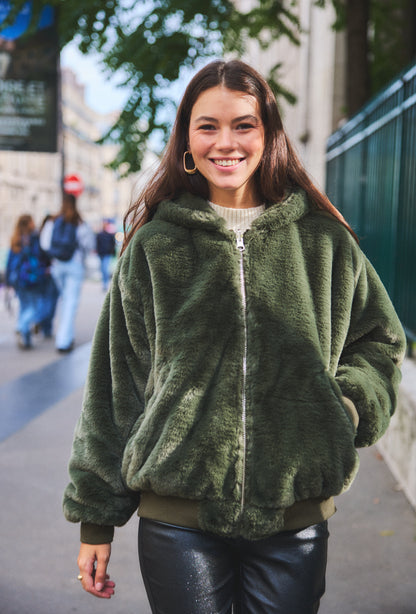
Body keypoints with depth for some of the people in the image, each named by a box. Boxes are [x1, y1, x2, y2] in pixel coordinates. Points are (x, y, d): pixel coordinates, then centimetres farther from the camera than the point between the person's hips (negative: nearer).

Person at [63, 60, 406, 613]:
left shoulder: (323, 239, 3)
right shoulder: (154, 245, 1)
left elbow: (380, 340, 16)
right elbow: (114, 383, 3)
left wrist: (350, 405, -5)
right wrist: (96, 517, 3)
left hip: (295, 521, 1)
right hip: (178, 516, -1)